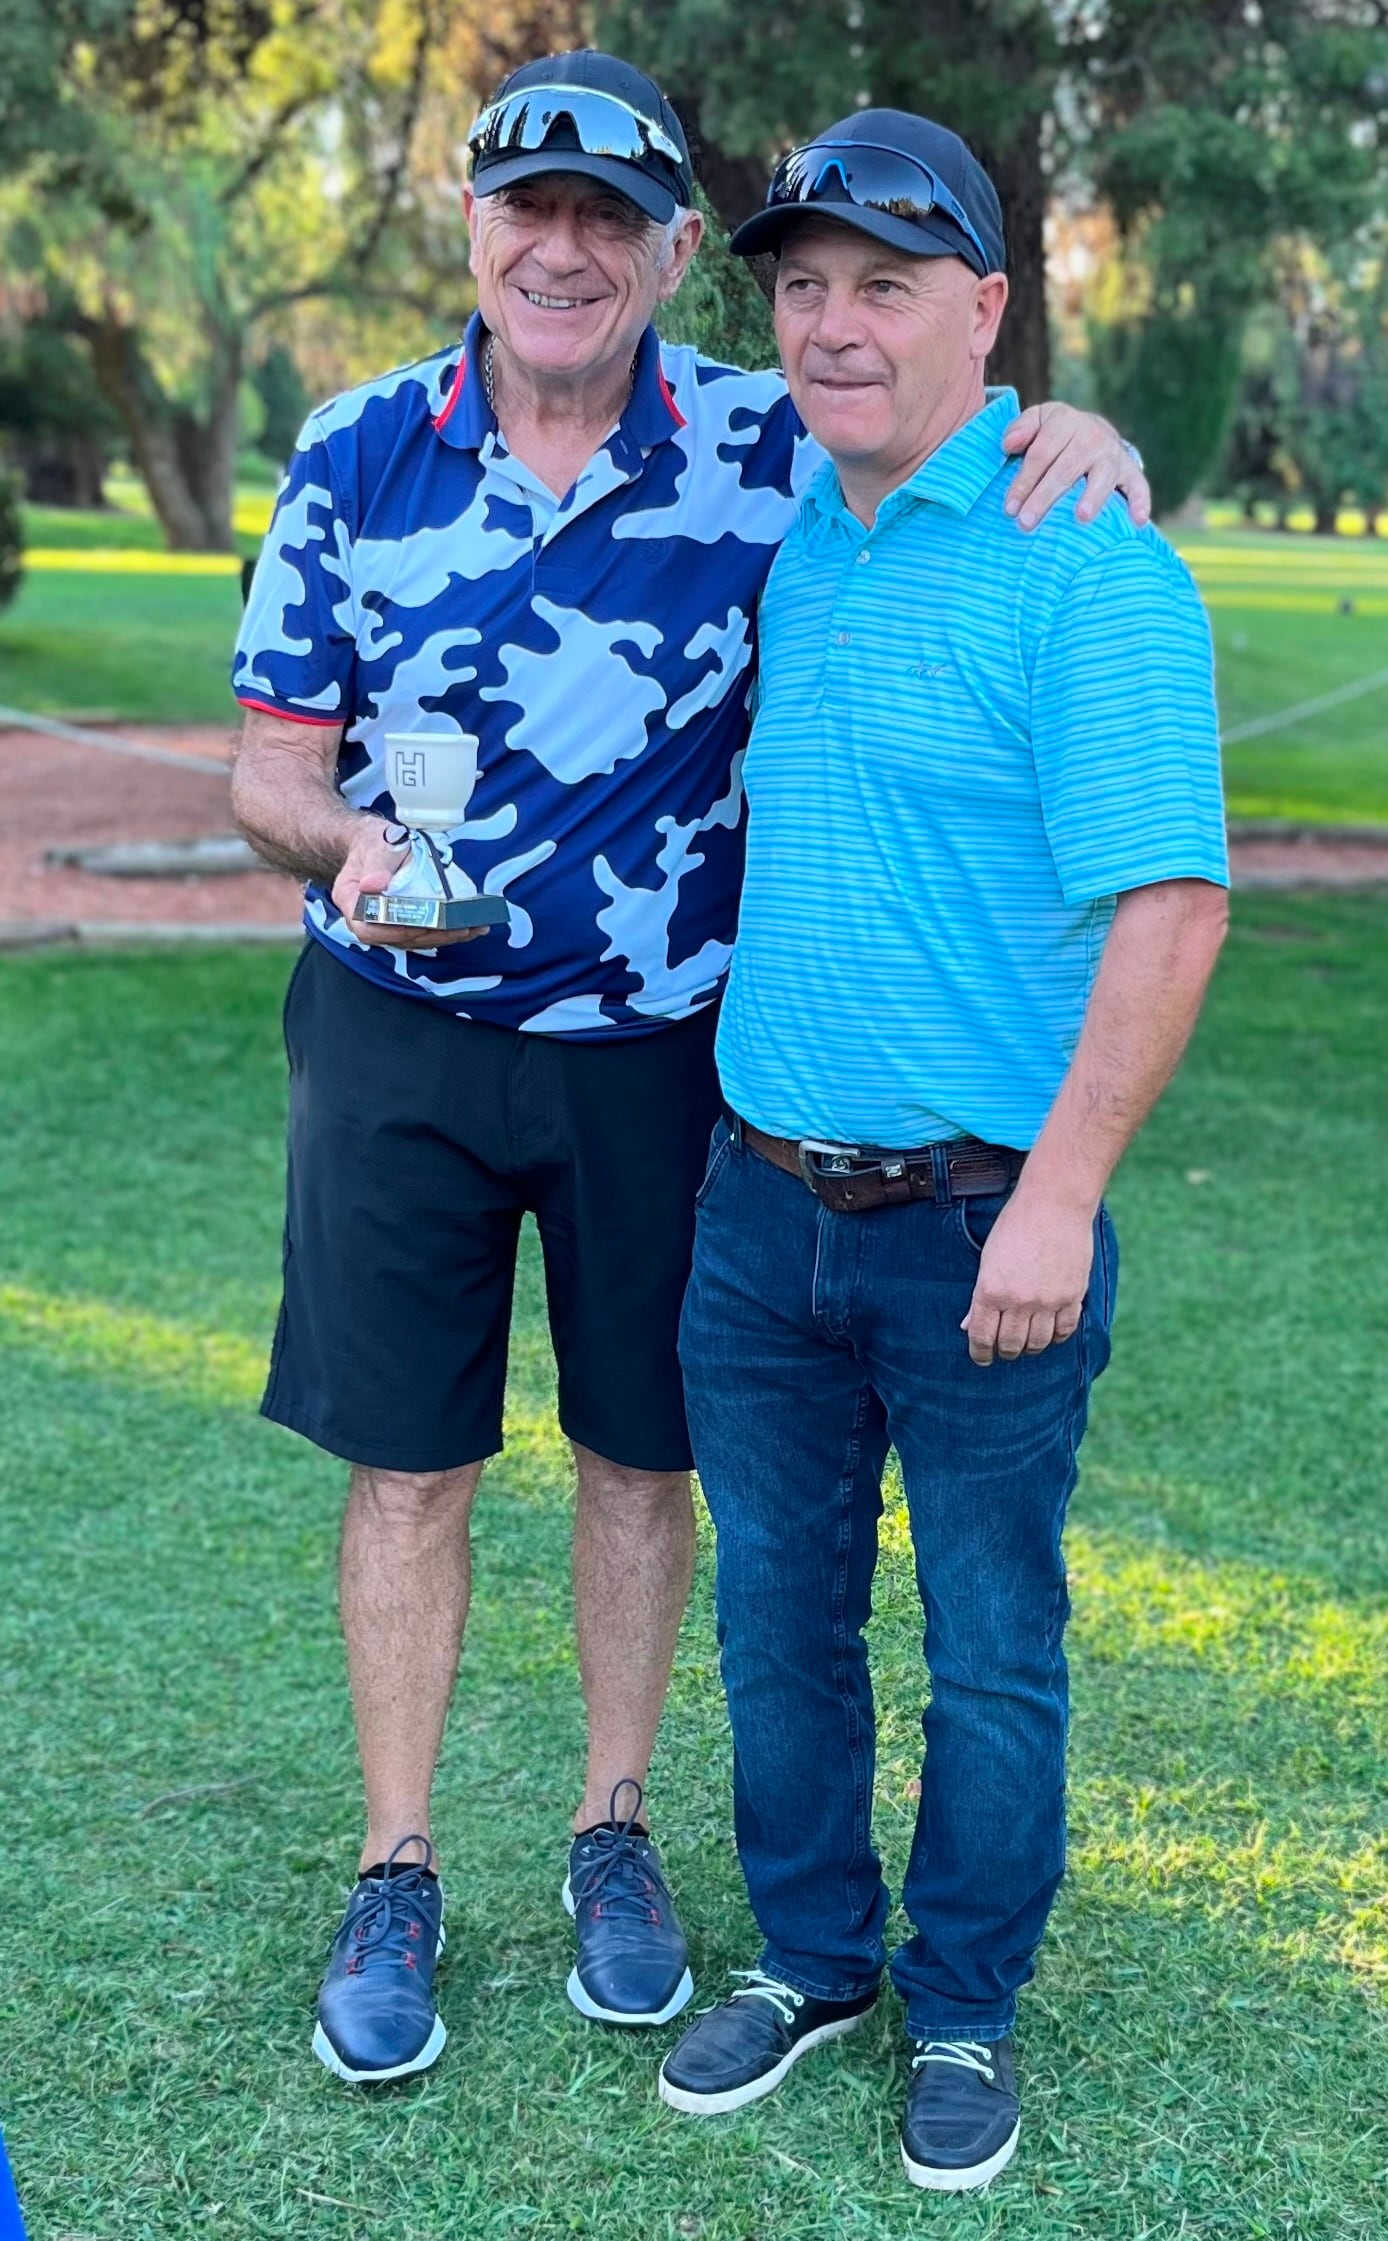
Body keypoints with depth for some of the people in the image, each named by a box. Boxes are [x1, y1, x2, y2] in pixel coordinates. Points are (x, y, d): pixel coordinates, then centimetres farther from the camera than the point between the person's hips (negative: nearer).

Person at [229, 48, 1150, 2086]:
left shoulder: (763, 453, -7)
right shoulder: (356, 458, -4)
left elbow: (952, 457, 3)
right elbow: (273, 760, -1)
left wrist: (1073, 429, -21)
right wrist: (343, 835, -24)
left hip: (657, 1046, 0)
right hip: (400, 1036, 0)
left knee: (643, 1453, 11)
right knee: (407, 1461, 7)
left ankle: (617, 1835, 32)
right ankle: (397, 1881, 23)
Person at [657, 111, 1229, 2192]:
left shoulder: (1084, 560, -14)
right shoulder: (782, 548, 8)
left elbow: (1170, 899, -19)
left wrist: (1058, 1195, -22)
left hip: (978, 1222, -6)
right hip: (762, 1204, 6)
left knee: (992, 1650, 10)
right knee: (777, 1615, 16)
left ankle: (964, 2011, 29)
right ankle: (809, 1956, 36)